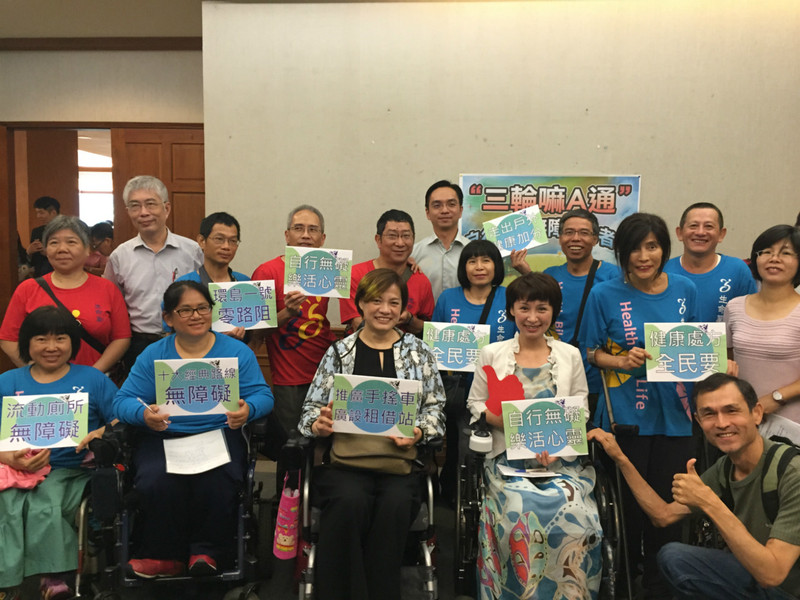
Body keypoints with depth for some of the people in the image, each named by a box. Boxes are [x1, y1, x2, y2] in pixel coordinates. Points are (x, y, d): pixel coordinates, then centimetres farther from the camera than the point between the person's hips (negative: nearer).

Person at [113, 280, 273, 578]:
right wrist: (145, 414, -22)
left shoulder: (237, 351, 8)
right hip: (162, 437, 1)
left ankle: (208, 551, -4)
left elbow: (262, 395, 0)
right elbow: (123, 400, 3)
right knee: (158, 481, -30)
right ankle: (163, 556, -4)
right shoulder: (152, 355, 10)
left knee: (216, 480, -31)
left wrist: (248, 410, -25)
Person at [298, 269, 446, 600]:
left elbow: (435, 406, 12)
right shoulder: (339, 352, 12)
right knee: (350, 501, -32)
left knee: (396, 504, -31)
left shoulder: (419, 352, 13)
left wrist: (418, 431, -8)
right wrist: (318, 424, -11)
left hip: (399, 456, 0)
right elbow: (311, 406, 11)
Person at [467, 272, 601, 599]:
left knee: (572, 512, -27)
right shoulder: (492, 354, 9)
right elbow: (476, 404, 7)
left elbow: (581, 410, 9)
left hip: (563, 457, 1)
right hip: (509, 455, -1)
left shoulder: (570, 355, 13)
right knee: (522, 511, -29)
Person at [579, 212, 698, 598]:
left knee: (668, 502, 8)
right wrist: (622, 361, -19)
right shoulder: (605, 295, -7)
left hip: (673, 412, 3)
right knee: (627, 502, 8)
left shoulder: (684, 290, 3)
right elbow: (591, 352, -1)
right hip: (625, 414, -2)